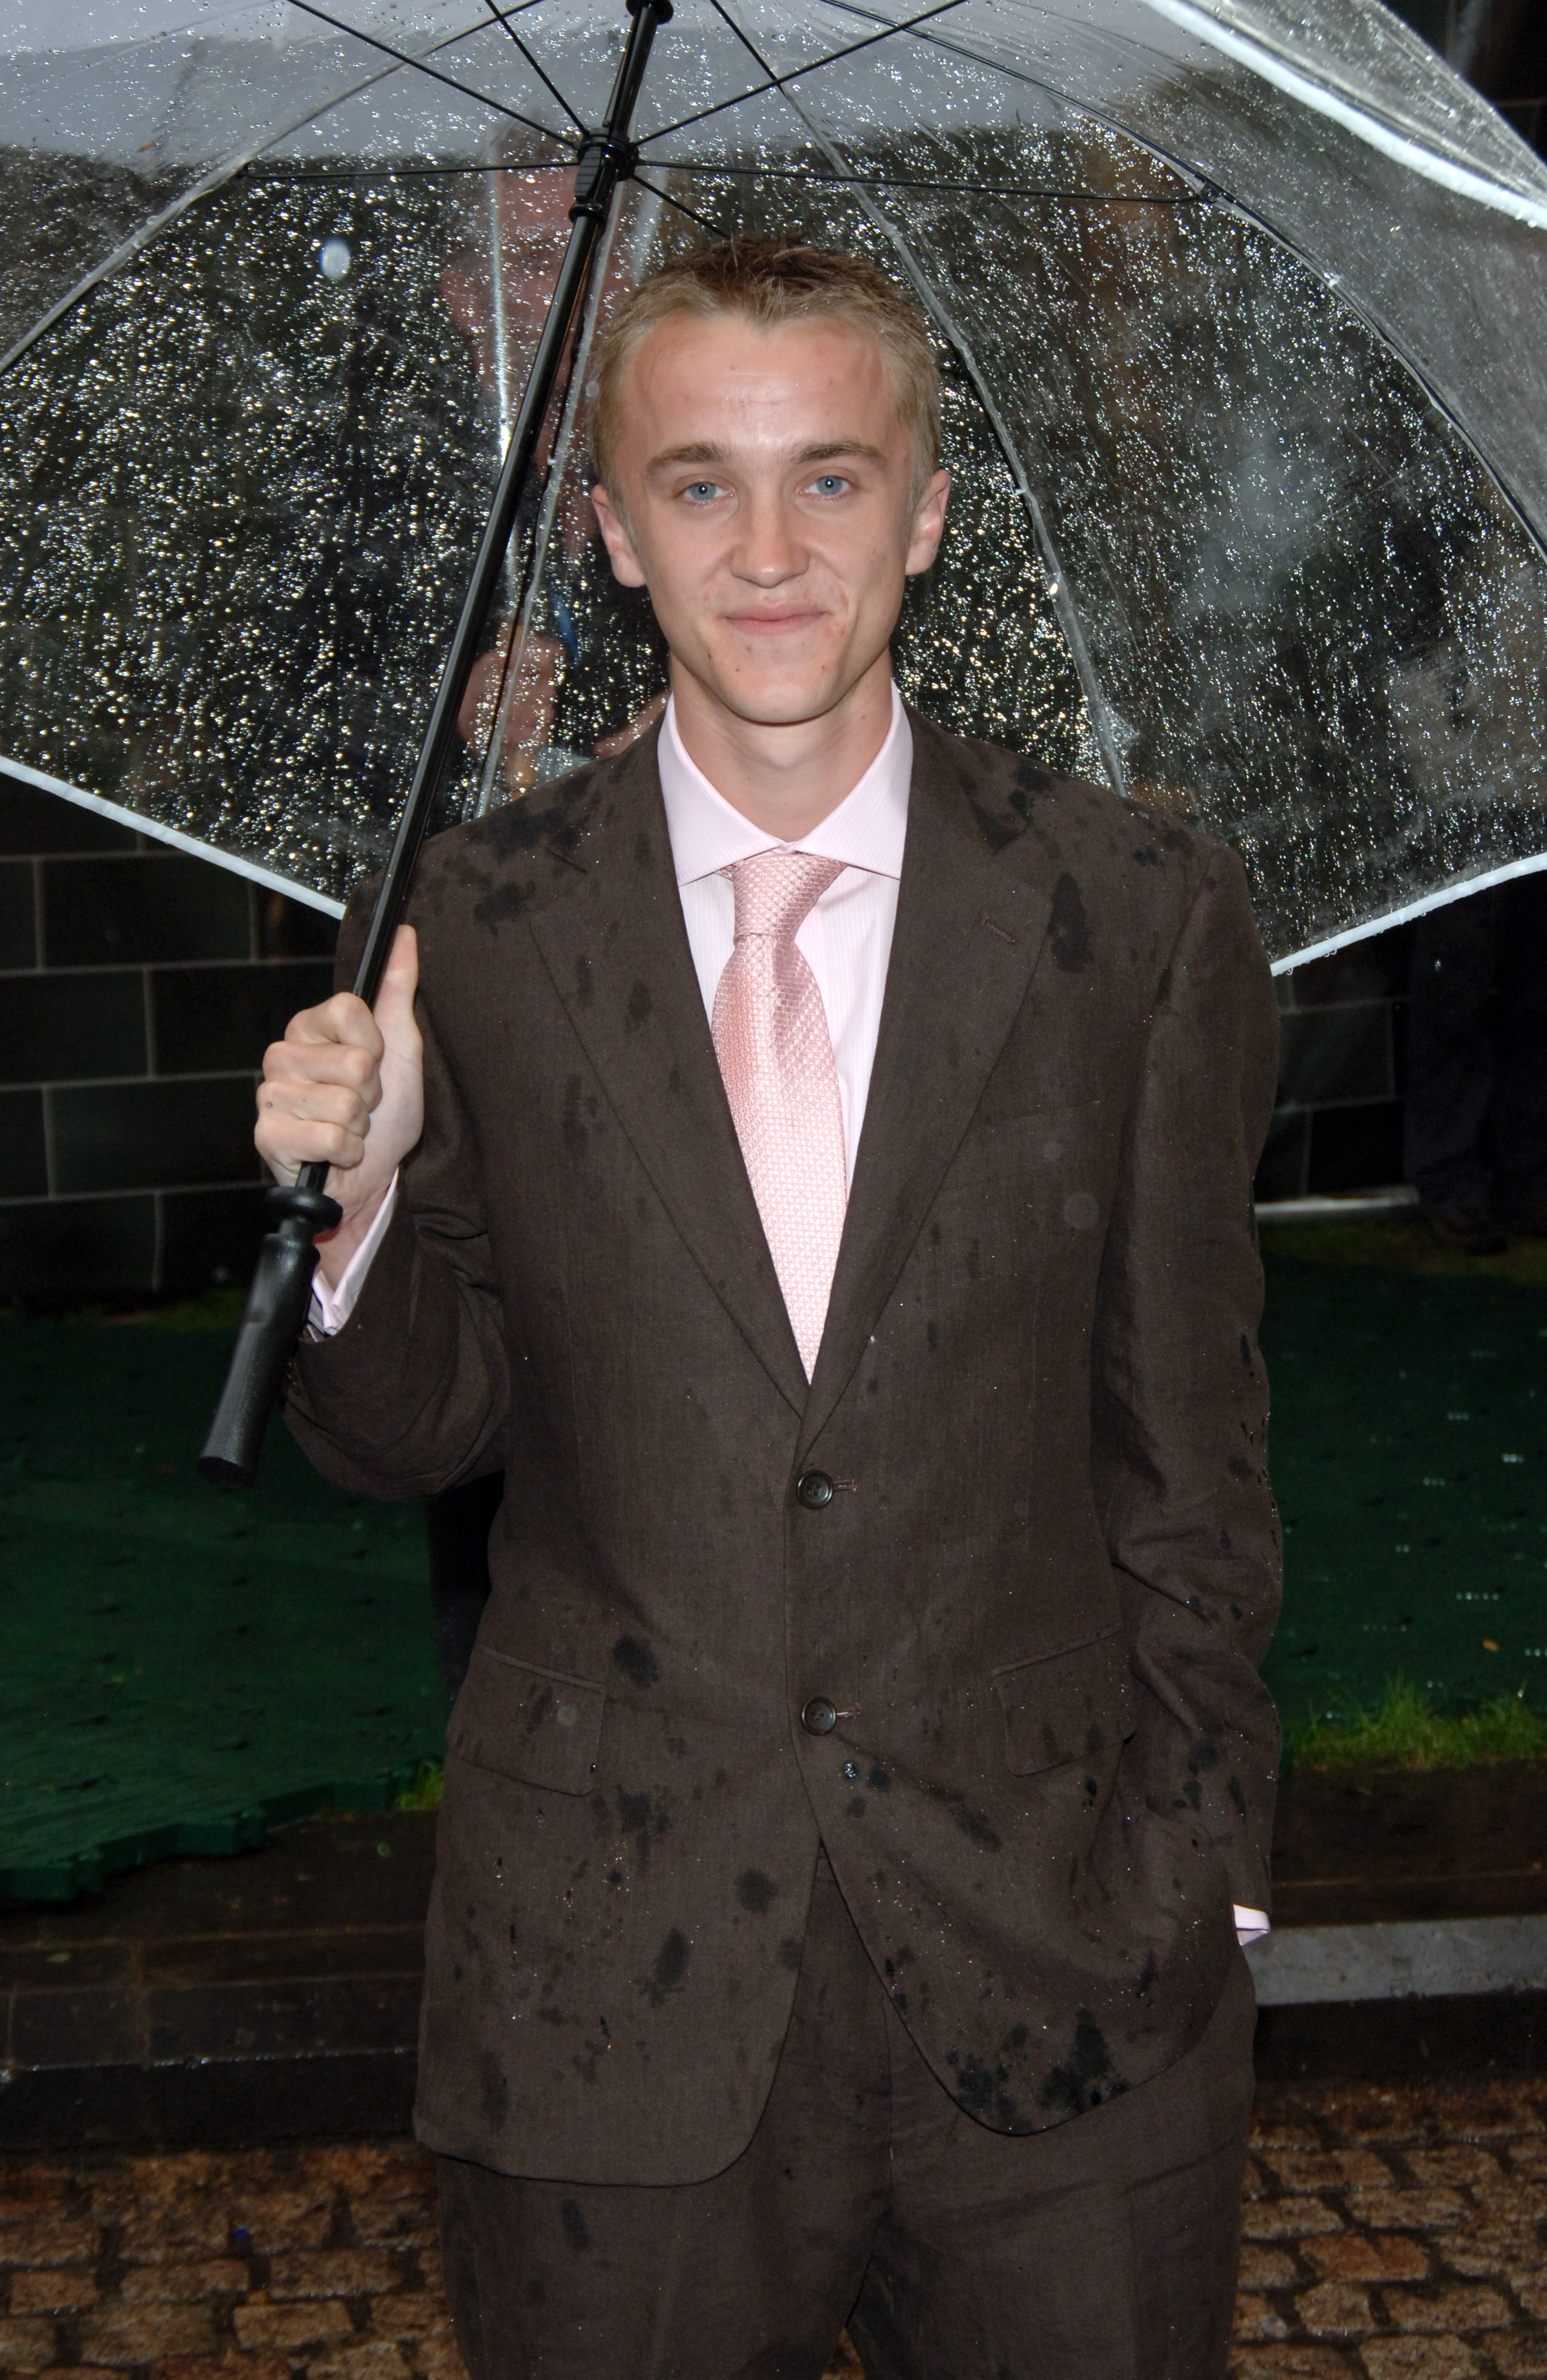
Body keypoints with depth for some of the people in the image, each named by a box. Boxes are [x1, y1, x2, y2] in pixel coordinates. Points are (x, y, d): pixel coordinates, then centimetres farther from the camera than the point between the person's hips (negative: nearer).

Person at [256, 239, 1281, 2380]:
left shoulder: (1146, 920, -2)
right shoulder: (482, 926, -1)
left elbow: (1190, 1447, 4)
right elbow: (421, 1436, 5)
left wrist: (1203, 1873, 3)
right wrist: (359, 1204, -14)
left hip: (1053, 1962, 0)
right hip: (609, 1980, 0)